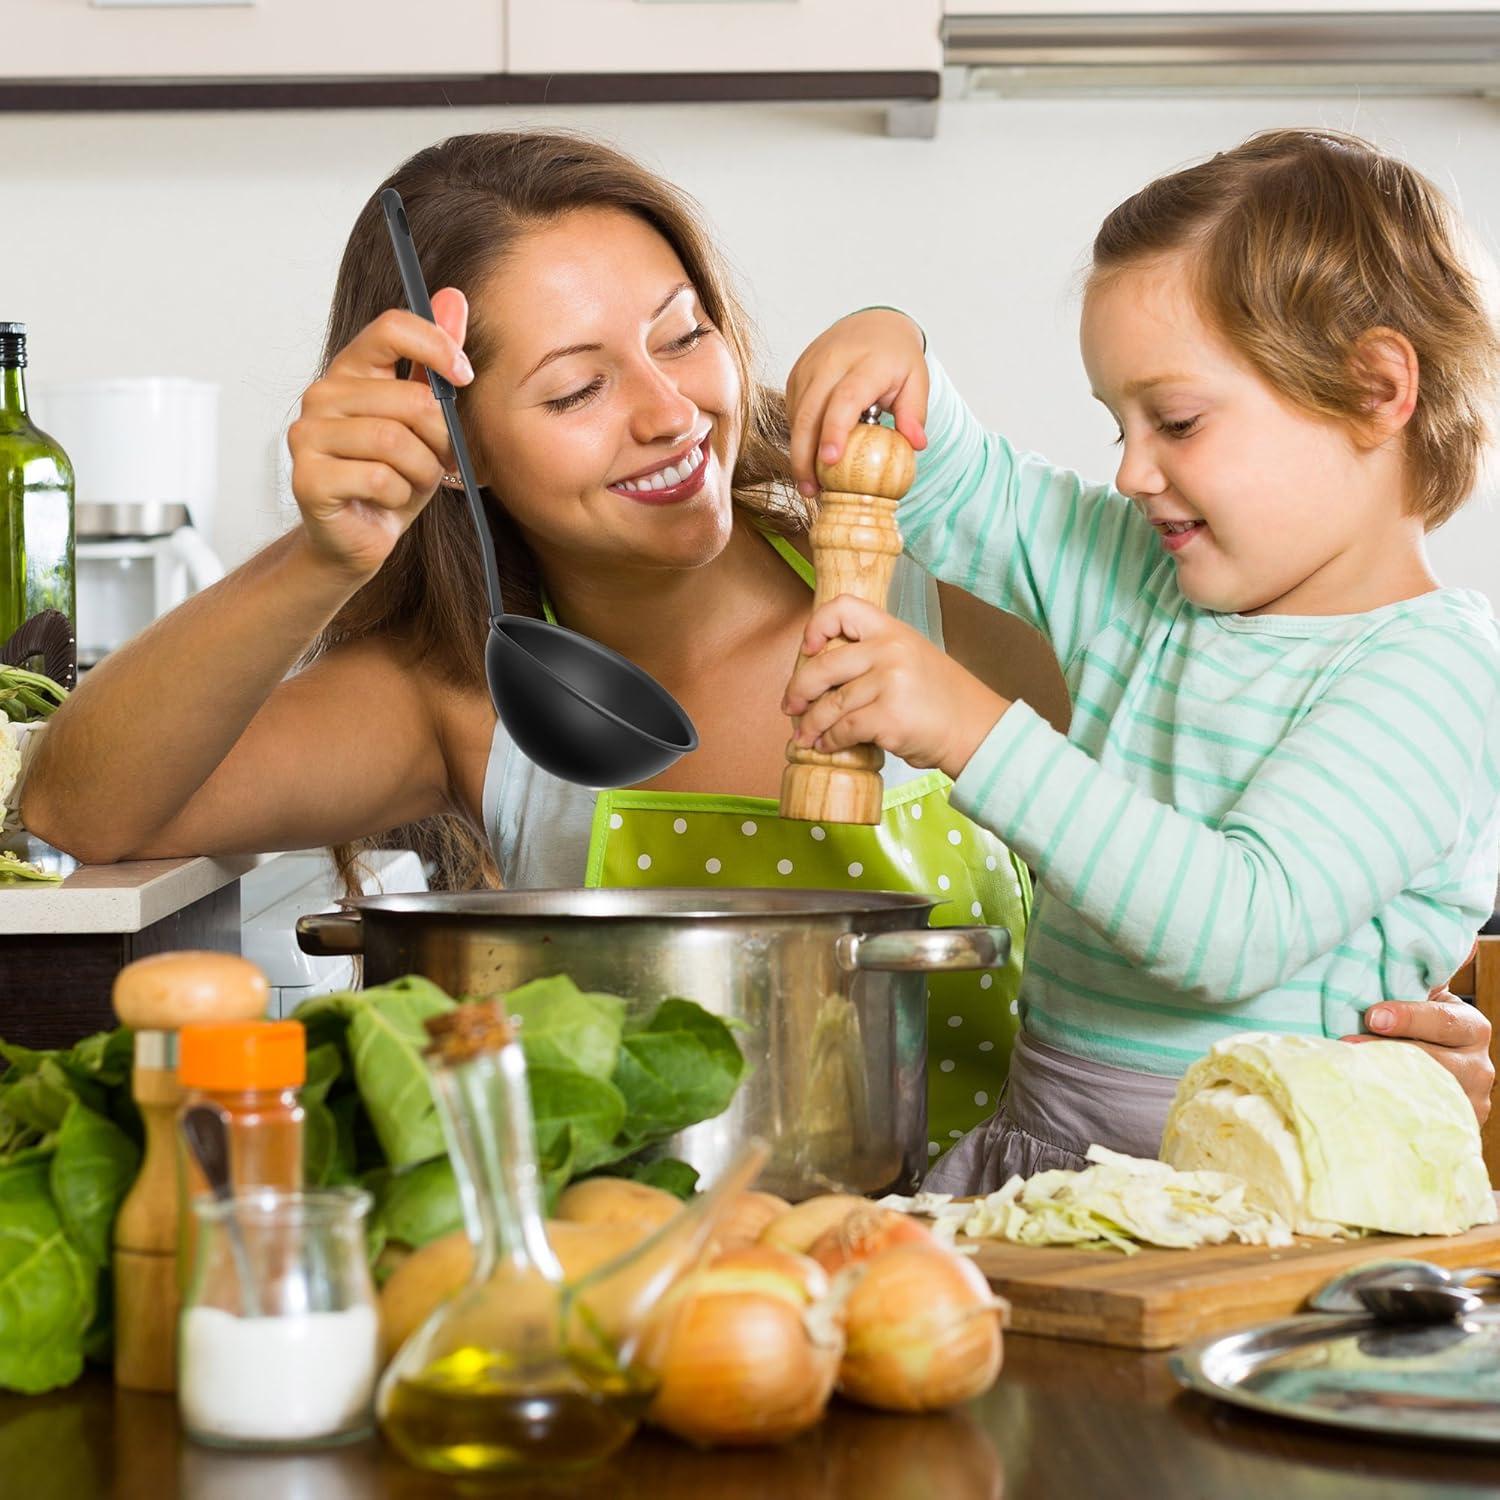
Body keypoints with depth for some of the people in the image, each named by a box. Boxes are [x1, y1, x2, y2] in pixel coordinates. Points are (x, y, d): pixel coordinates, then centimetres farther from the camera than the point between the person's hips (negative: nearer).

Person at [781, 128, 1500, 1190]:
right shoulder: (1146, 585, 13)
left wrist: (980, 733, -27)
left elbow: (1236, 931, -24)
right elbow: (960, 493, 28)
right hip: (1044, 1145, 7)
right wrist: (893, 361, 5)